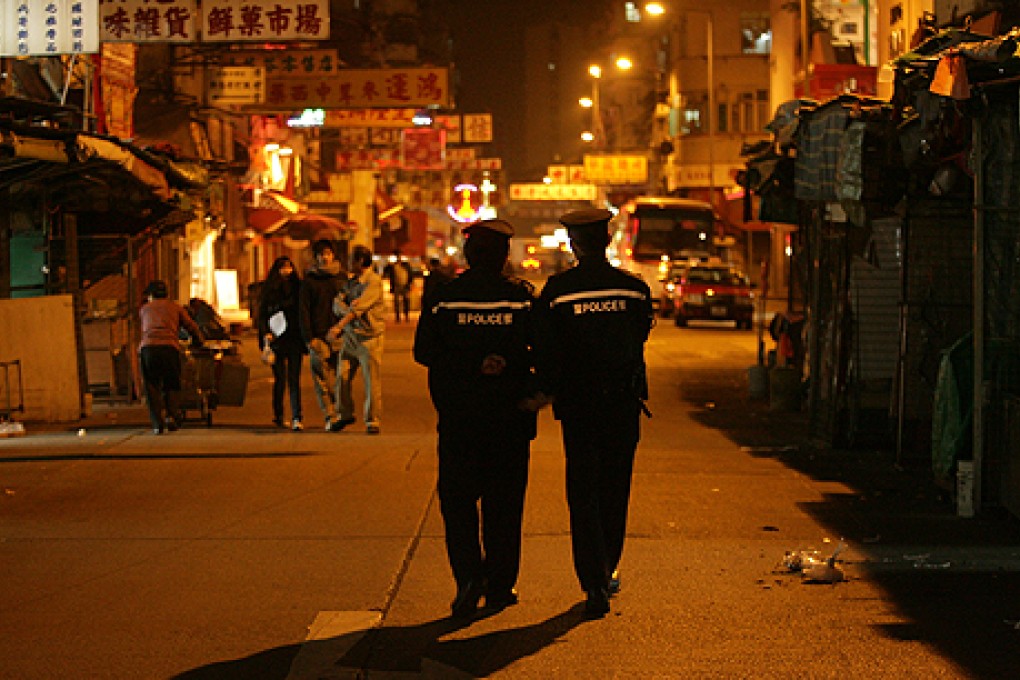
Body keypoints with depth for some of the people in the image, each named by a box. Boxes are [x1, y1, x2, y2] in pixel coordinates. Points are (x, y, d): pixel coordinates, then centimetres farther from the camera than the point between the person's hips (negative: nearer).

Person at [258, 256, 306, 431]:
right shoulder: (267, 290, 6)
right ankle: (278, 415, 19)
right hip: (276, 339, 0)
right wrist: (266, 333, -9)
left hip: (295, 339, 0)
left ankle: (296, 418, -12)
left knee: (294, 379, -6)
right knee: (280, 379, 3)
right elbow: (261, 315, 5)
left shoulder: (298, 288, 8)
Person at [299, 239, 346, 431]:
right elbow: (303, 310, 3)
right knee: (322, 378, -4)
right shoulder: (309, 280, 6)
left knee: (341, 376, -5)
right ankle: (329, 416, -1)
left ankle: (341, 412, 3)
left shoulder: (342, 277, 11)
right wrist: (308, 338, -6)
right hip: (318, 336, -1)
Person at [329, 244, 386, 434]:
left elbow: (359, 306, -21)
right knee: (342, 377, 3)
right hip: (350, 335, 6)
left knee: (372, 381, -3)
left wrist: (339, 326, -28)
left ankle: (372, 420, 6)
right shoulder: (351, 281, 14)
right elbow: (338, 304, 5)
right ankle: (345, 414, 20)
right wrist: (347, 309, -18)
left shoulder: (374, 281, -11)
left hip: (369, 337, -6)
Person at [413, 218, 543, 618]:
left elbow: (424, 352, -7)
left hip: (458, 417, -1)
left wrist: (470, 364, -7)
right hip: (509, 418, 1)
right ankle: (500, 585, 14)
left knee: (457, 499, 7)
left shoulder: (444, 298, -4)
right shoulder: (521, 297, -3)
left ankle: (469, 575, -11)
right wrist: (533, 390, 0)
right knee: (503, 502, 10)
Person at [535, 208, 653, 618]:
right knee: (615, 491, 16)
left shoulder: (556, 290, -9)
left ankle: (594, 582, -7)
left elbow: (546, 352, -5)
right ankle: (607, 571, 28)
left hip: (577, 404, -2)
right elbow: (640, 339, 8)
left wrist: (551, 390, 10)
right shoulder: (634, 288, -3)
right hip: (624, 401, 2)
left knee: (583, 493, 2)